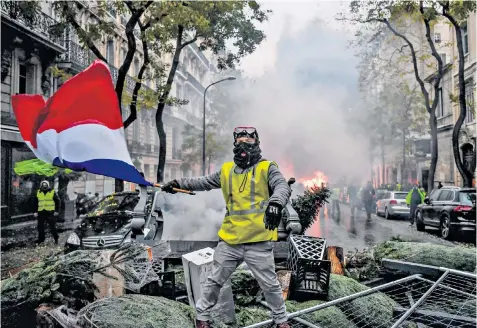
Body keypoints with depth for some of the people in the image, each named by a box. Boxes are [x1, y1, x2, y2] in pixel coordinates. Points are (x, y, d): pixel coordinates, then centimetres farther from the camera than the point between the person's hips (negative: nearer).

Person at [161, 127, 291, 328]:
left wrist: (275, 203, -40)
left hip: (258, 242, -3)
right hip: (229, 241, 4)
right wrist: (178, 183, 20)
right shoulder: (226, 170, 10)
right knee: (214, 282, 16)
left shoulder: (266, 168, -3)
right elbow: (204, 183, 24)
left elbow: (283, 187, -19)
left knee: (270, 285, 9)